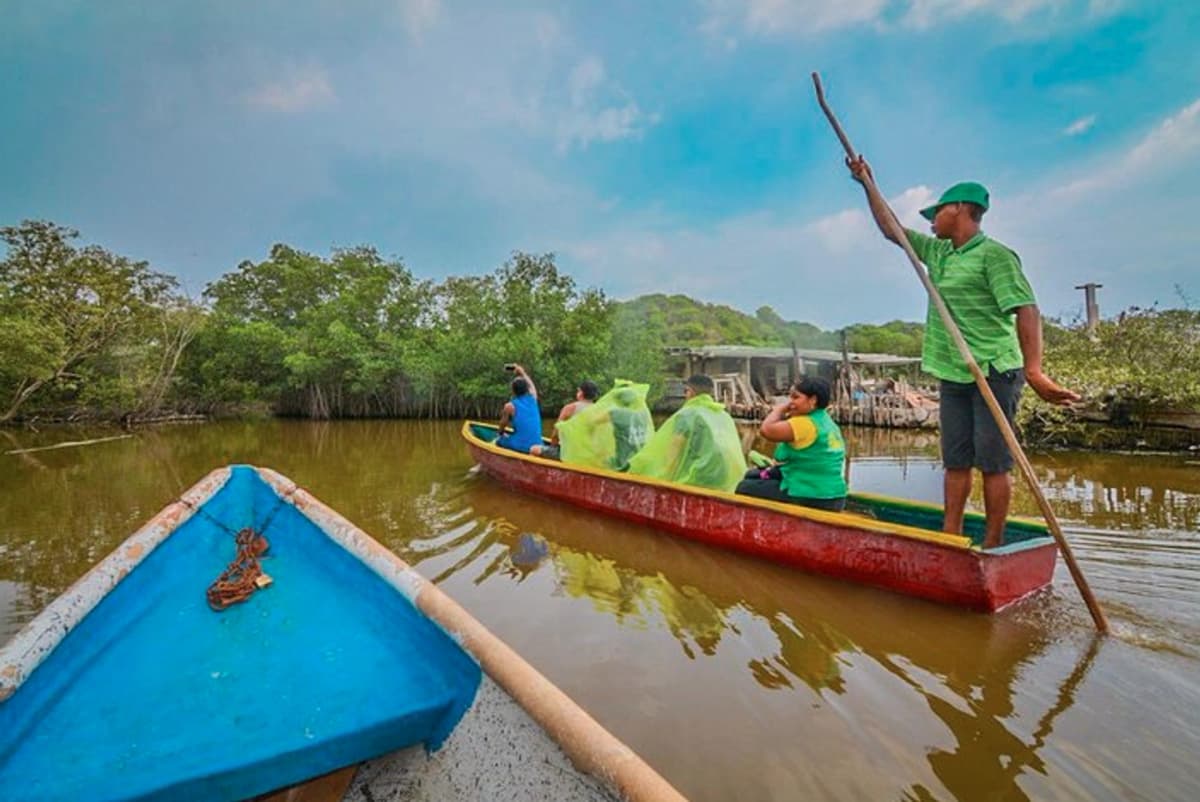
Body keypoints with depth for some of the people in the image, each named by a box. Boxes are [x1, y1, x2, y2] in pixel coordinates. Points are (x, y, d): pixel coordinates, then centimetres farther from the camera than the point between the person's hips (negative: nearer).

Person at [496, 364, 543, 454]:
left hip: (519, 447, -4)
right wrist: (522, 373, 37)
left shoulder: (509, 406, -9)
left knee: (498, 441, 22)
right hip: (537, 446, 4)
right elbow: (531, 385, 24)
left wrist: (501, 433, 29)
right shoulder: (533, 398, 2)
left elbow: (503, 425, 8)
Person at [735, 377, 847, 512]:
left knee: (744, 488, 0)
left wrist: (781, 407, -11)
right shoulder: (825, 421, 12)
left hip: (810, 499, -10)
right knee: (752, 475, 20)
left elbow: (766, 430, -28)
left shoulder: (805, 423, -21)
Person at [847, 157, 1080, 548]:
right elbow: (891, 230, 25)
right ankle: (951, 537, 14)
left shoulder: (994, 255, -9)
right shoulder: (937, 252, 15)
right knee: (955, 461, 8)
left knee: (993, 463, -2)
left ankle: (992, 546, 6)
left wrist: (1034, 370, -31)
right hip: (953, 374, 8)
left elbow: (1026, 309, -19)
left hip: (994, 373, -7)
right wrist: (868, 186, 24)